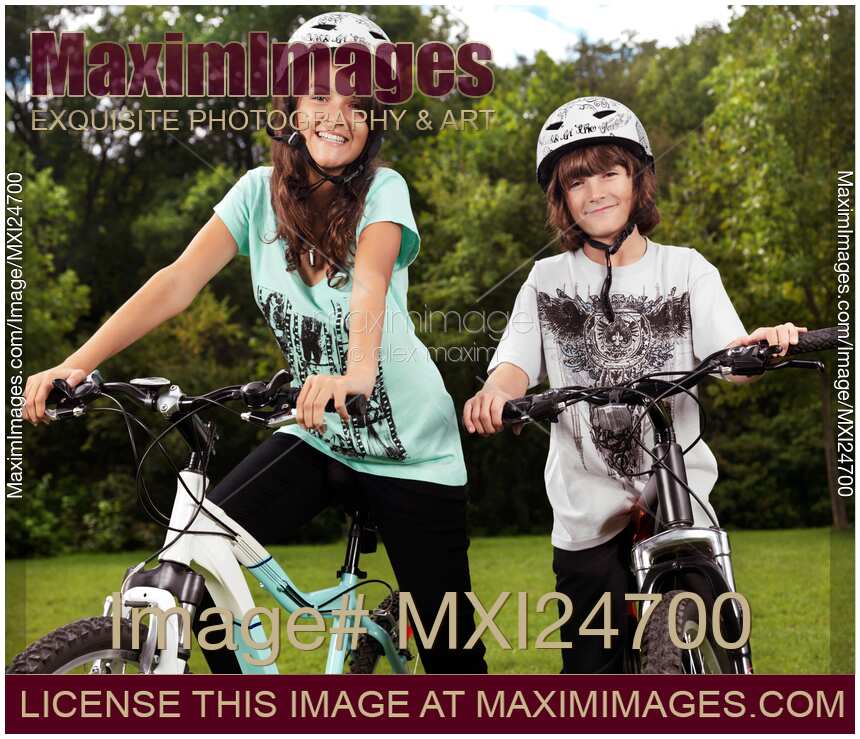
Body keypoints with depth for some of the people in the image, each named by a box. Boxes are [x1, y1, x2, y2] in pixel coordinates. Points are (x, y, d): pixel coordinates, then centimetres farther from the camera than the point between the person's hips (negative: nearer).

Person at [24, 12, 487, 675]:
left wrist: (359, 373, -54)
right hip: (316, 435, 3)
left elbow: (370, 280, -33)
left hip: (408, 446, -3)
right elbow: (180, 280, -15)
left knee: (449, 645, 0)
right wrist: (77, 363, -28)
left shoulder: (383, 190, -12)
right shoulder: (263, 191, -3)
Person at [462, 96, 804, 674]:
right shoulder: (548, 280, 6)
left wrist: (761, 344, -33)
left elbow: (730, 358, -9)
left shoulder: (686, 269, 4)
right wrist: (494, 394, -29)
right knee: (593, 668, 3)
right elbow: (516, 364, -5)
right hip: (589, 505, 1)